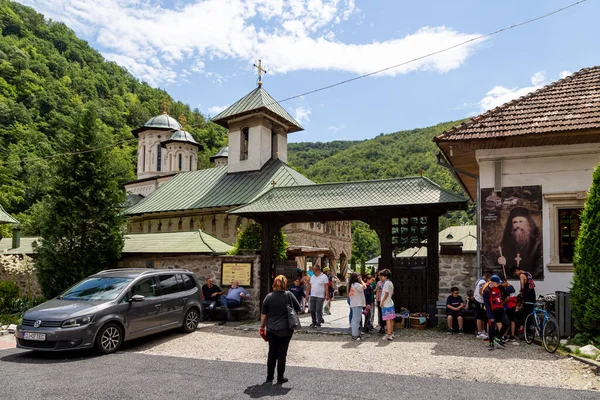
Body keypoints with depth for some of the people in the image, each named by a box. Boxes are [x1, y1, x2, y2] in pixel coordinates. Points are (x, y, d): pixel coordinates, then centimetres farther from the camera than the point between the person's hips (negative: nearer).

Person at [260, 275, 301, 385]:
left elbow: (263, 314, 0)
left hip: (271, 330, 2)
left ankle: (269, 377, 22)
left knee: (272, 353, 13)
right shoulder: (288, 295, -10)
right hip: (285, 330, -2)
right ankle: (280, 378, 13)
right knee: (282, 353, 7)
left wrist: (262, 327, 11)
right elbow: (298, 308, -1)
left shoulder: (269, 296, -3)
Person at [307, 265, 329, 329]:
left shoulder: (324, 277, -5)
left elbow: (326, 286, -9)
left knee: (319, 310, -5)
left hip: (320, 296, -6)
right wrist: (308, 294, 12)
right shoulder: (312, 277, 13)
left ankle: (318, 324, 3)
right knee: (312, 310, 7)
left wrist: (326, 295, -16)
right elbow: (309, 286, 15)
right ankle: (314, 322, 22)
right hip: (312, 296, 6)